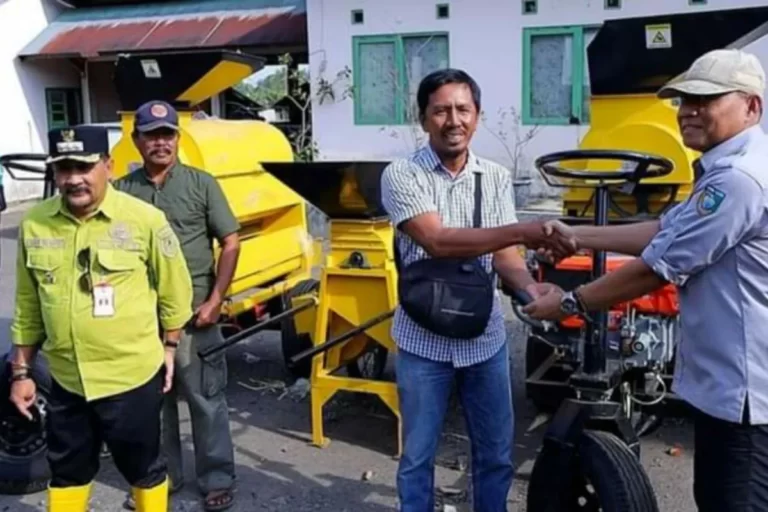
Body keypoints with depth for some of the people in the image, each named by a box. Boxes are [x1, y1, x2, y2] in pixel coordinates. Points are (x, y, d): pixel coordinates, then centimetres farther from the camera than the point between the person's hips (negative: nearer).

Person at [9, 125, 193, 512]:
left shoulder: (144, 219, -14)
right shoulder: (34, 224, -2)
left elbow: (174, 289, -2)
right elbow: (28, 304, 7)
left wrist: (169, 346, 4)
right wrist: (21, 371, 9)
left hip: (132, 377, -4)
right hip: (66, 381, 4)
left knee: (143, 468, 16)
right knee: (67, 471, 22)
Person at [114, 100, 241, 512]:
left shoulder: (201, 184, -1)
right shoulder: (122, 190, 5)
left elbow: (231, 244, -1)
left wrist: (214, 301, -9)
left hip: (193, 315, -2)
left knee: (206, 401, 6)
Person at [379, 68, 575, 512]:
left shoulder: (497, 178, 2)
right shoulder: (402, 175, -11)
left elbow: (504, 254, -3)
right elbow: (437, 242, -25)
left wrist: (528, 285, -27)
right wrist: (524, 232, -34)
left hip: (486, 338, 3)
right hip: (424, 340, -3)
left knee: (496, 454, 16)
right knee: (418, 456, 12)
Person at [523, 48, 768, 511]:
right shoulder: (730, 169, 13)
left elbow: (656, 268, -21)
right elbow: (665, 231, 15)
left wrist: (570, 302, -10)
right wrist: (577, 236, 12)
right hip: (729, 378, 11)